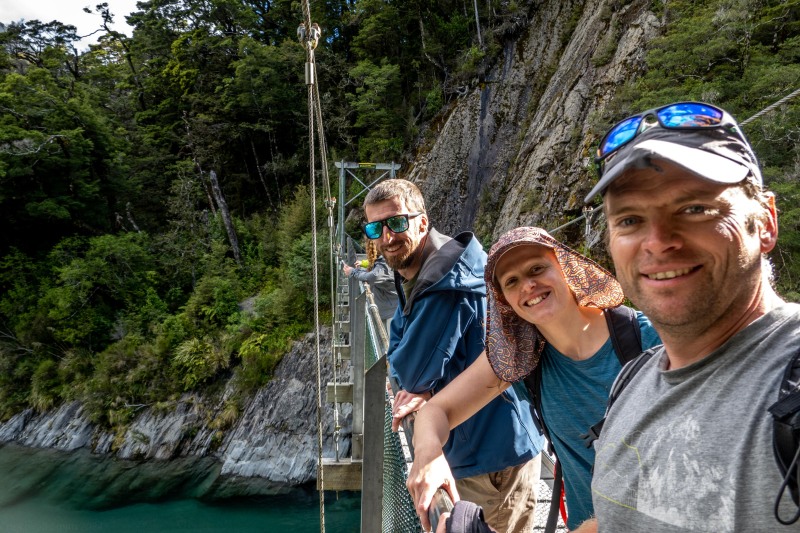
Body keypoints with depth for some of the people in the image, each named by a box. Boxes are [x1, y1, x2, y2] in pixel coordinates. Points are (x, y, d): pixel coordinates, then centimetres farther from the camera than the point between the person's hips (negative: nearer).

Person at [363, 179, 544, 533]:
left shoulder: (447, 285, -28)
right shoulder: (410, 278, 3)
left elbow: (415, 371, -25)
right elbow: (397, 353, 8)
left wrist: (414, 384, -3)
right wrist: (418, 388, -10)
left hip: (498, 451, -9)